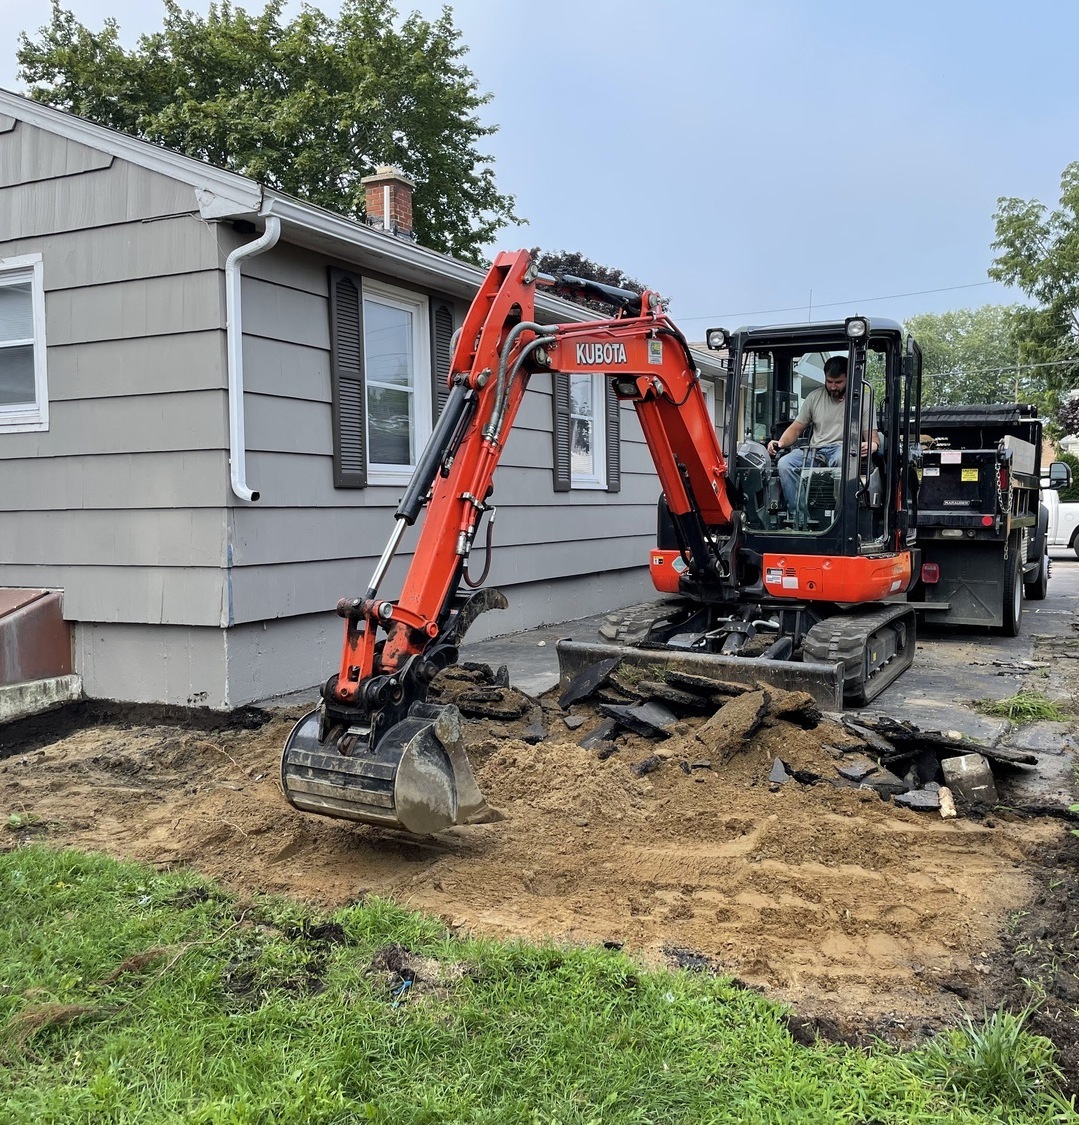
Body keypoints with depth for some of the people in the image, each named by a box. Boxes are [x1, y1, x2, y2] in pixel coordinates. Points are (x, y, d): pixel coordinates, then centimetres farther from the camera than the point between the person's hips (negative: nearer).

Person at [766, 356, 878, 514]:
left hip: (844, 449, -3)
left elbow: (871, 432, 3)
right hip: (815, 452, 3)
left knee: (842, 458, -42)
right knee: (785, 464, -27)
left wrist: (873, 444, -23)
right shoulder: (814, 397, 17)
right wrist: (781, 442, -3)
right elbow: (796, 428, 19)